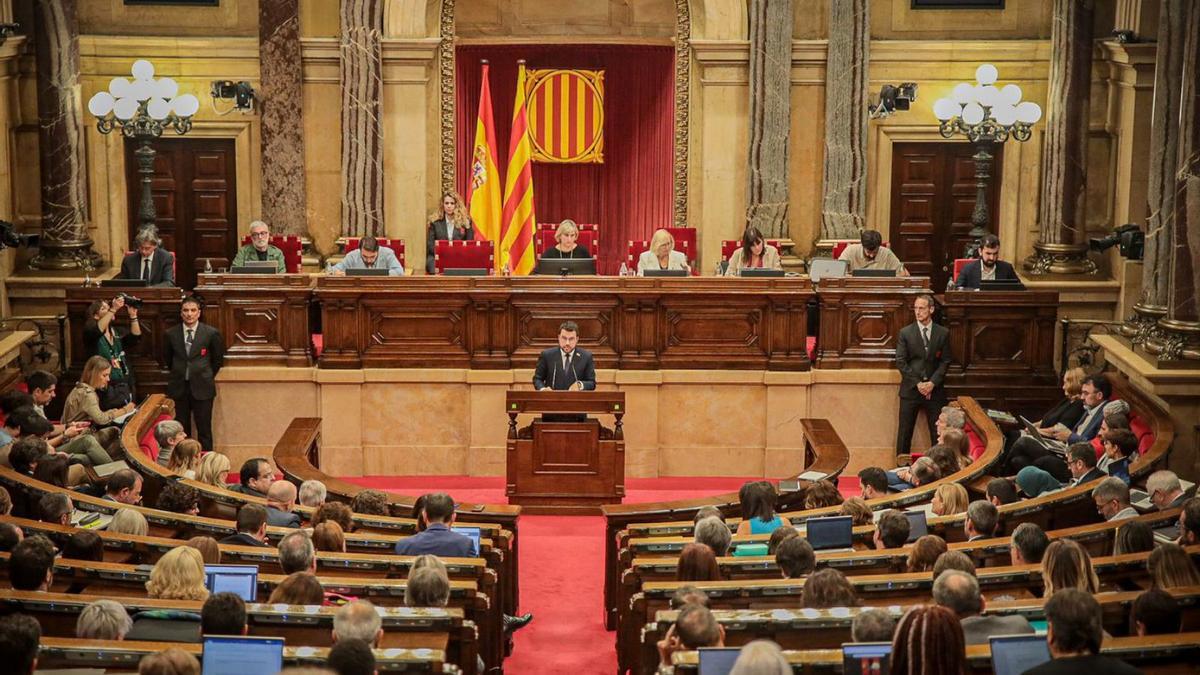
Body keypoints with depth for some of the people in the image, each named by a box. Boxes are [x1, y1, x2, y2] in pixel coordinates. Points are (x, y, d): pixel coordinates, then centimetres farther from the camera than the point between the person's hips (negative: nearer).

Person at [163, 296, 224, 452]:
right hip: (179, 387, 2)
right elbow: (166, 358, 17)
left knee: (204, 429, 1)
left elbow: (218, 359, 8)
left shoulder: (212, 333, -5)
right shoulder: (170, 334, 1)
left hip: (202, 387, -2)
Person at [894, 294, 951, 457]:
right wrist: (917, 383, -11)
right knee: (905, 432, 1)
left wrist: (932, 383, -10)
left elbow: (945, 362, 2)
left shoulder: (943, 334, 4)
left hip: (935, 389, 1)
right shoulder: (905, 332, 2)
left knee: (938, 431, 0)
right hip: (910, 389, -1)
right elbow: (900, 362, -2)